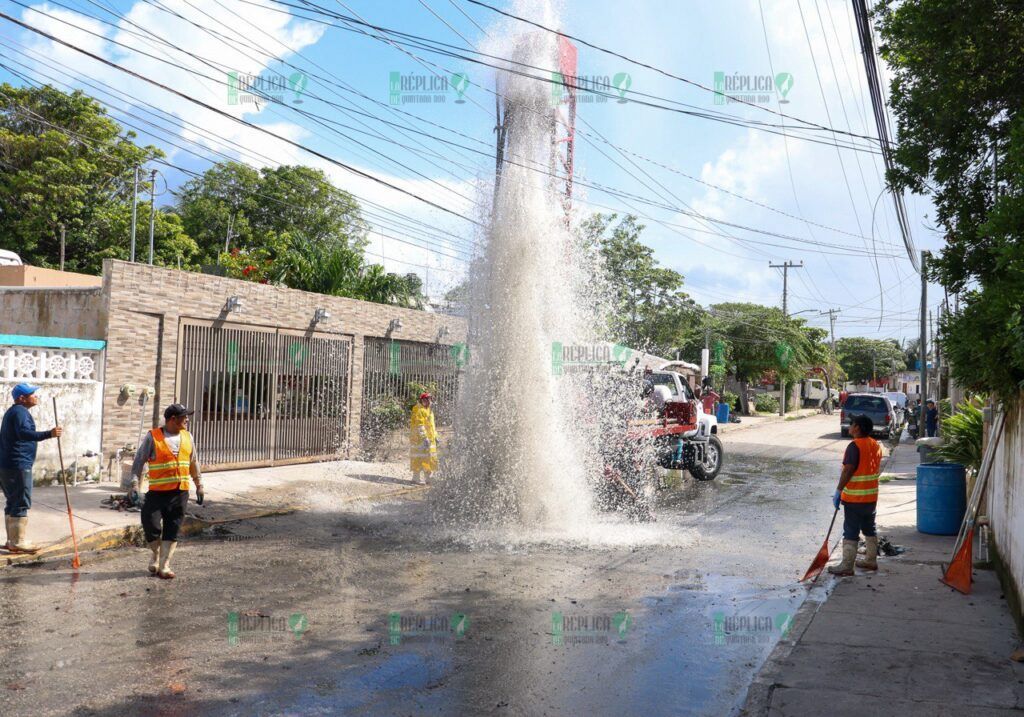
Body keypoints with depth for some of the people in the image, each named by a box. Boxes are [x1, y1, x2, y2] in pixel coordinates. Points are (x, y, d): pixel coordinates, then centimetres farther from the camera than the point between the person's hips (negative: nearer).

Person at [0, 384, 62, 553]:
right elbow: (24, 433, -31)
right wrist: (49, 434, -42)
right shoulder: (20, 411, -13)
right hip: (18, 465, -10)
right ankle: (19, 542, -7)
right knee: (21, 504, -8)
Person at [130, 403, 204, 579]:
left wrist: (199, 485, 17)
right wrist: (135, 484, -13)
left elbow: (194, 462, 18)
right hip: (157, 491, -3)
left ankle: (164, 565, 10)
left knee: (172, 529, 3)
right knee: (151, 525, -7)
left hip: (180, 492, 4)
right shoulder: (153, 437, -5)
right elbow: (139, 461, -4)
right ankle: (157, 555, 21)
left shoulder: (187, 437, 9)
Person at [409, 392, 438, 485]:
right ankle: (417, 478, 0)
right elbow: (420, 425, -20)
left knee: (430, 459, 12)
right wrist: (425, 438, -24)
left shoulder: (429, 410, 18)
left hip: (430, 439, 10)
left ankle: (428, 477, 22)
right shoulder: (418, 410, -13)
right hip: (419, 439, -9)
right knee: (419, 458, -6)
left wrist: (435, 437, 21)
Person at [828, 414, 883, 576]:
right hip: (872, 496, 8)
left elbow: (848, 470, -21)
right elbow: (876, 469, 14)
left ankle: (847, 566, -1)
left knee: (850, 532, -4)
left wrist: (838, 491, -16)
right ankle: (871, 560, 28)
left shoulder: (855, 446, -18)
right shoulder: (876, 445, 8)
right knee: (869, 529, 19)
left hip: (854, 497, -8)